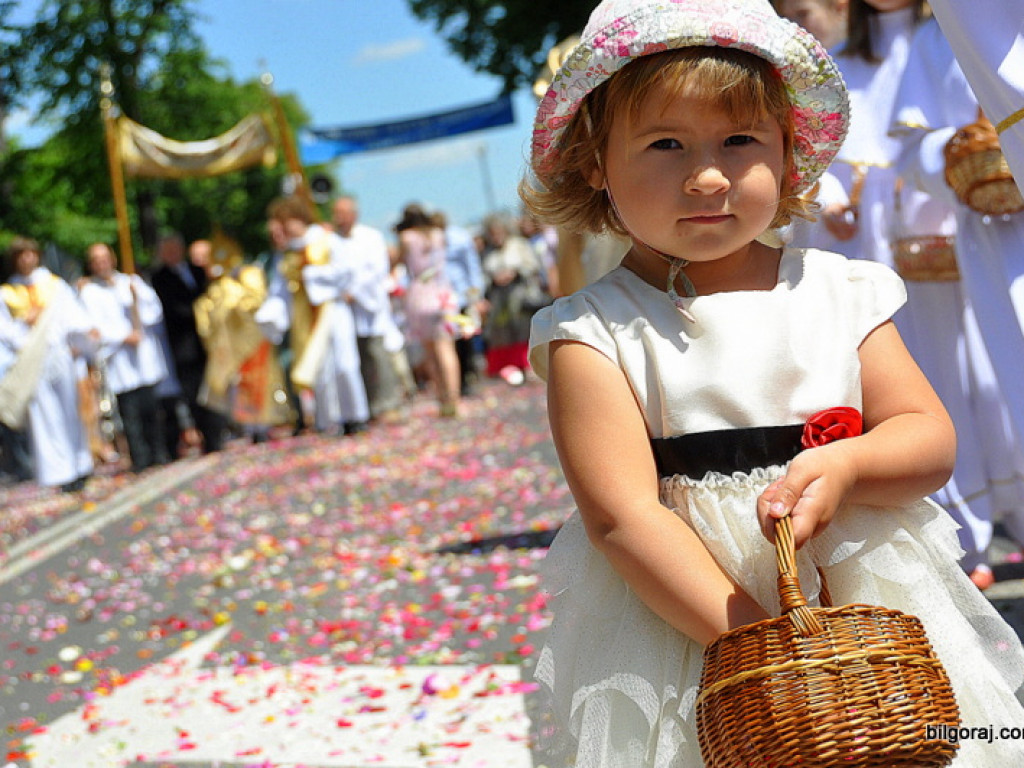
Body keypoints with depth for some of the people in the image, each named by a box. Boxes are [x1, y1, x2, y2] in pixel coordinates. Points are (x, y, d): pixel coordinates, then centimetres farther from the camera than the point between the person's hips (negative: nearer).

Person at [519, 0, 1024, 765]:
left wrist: (843, 468, -19)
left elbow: (932, 438, 3)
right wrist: (756, 637, -25)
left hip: (868, 603, 3)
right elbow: (621, 515, -17)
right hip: (675, 618, -3)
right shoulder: (592, 333, -10)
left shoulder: (839, 292, 2)